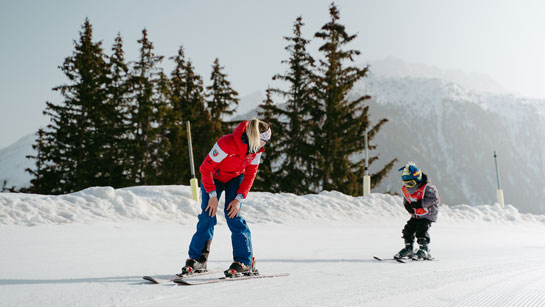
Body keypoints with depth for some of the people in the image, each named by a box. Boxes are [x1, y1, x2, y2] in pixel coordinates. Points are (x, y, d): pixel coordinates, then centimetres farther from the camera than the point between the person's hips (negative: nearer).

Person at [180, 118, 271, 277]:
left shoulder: (256, 149, -19)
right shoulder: (226, 143, -36)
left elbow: (250, 175, -8)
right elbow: (205, 168, -28)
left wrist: (239, 198, -17)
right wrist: (213, 195, -28)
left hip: (236, 178, 2)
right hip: (213, 177, -2)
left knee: (232, 215, -14)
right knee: (207, 216, -12)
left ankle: (245, 262, -10)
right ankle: (197, 259, 0)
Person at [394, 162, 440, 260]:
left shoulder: (426, 188, -22)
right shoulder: (405, 189, -1)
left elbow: (433, 198, -27)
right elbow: (406, 199, 16)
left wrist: (420, 203, -32)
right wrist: (407, 205, -7)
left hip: (428, 214, -7)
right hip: (415, 215, 7)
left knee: (421, 231, -19)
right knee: (408, 230, 2)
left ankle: (424, 250, -5)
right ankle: (408, 249, 18)